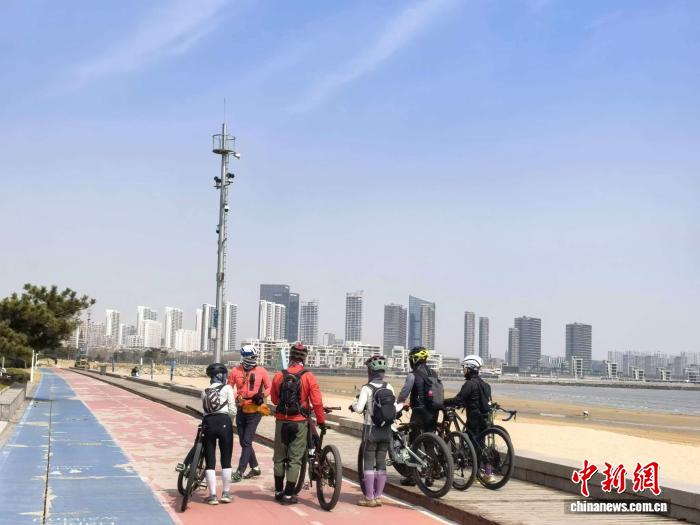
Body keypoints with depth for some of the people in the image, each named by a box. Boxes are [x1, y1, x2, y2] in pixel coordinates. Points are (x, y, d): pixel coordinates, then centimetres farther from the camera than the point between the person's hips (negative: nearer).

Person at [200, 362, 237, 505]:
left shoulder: (204, 391, 12)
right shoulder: (227, 388, 2)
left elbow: (204, 410, 5)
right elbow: (232, 411, -2)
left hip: (208, 423, 3)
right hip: (224, 423, -2)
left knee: (210, 461, 6)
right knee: (226, 460, 9)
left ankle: (212, 495, 5)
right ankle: (226, 493, 13)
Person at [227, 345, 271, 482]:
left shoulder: (261, 371, -3)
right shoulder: (235, 371, 0)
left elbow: (269, 387, 4)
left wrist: (262, 395, -15)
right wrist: (236, 397, -12)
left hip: (255, 411, -3)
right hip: (241, 410, 4)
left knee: (247, 442, -8)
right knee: (244, 442, 11)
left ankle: (240, 471, -4)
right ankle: (255, 467, 26)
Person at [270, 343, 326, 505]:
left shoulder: (278, 376, -2)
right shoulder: (308, 377, -10)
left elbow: (274, 399, 10)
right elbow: (317, 402, -11)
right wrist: (321, 421, 1)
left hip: (281, 421, 2)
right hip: (299, 423, -2)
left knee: (279, 458, 16)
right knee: (295, 459, 5)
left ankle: (278, 491, 25)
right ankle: (288, 495, 6)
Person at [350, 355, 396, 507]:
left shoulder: (367, 388, -13)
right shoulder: (389, 388, 2)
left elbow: (359, 409, -19)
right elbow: (395, 409, 4)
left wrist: (354, 404, 2)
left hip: (371, 429, -5)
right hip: (386, 431, 5)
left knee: (369, 463, 2)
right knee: (381, 463, 10)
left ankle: (369, 497, 3)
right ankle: (378, 496, 15)